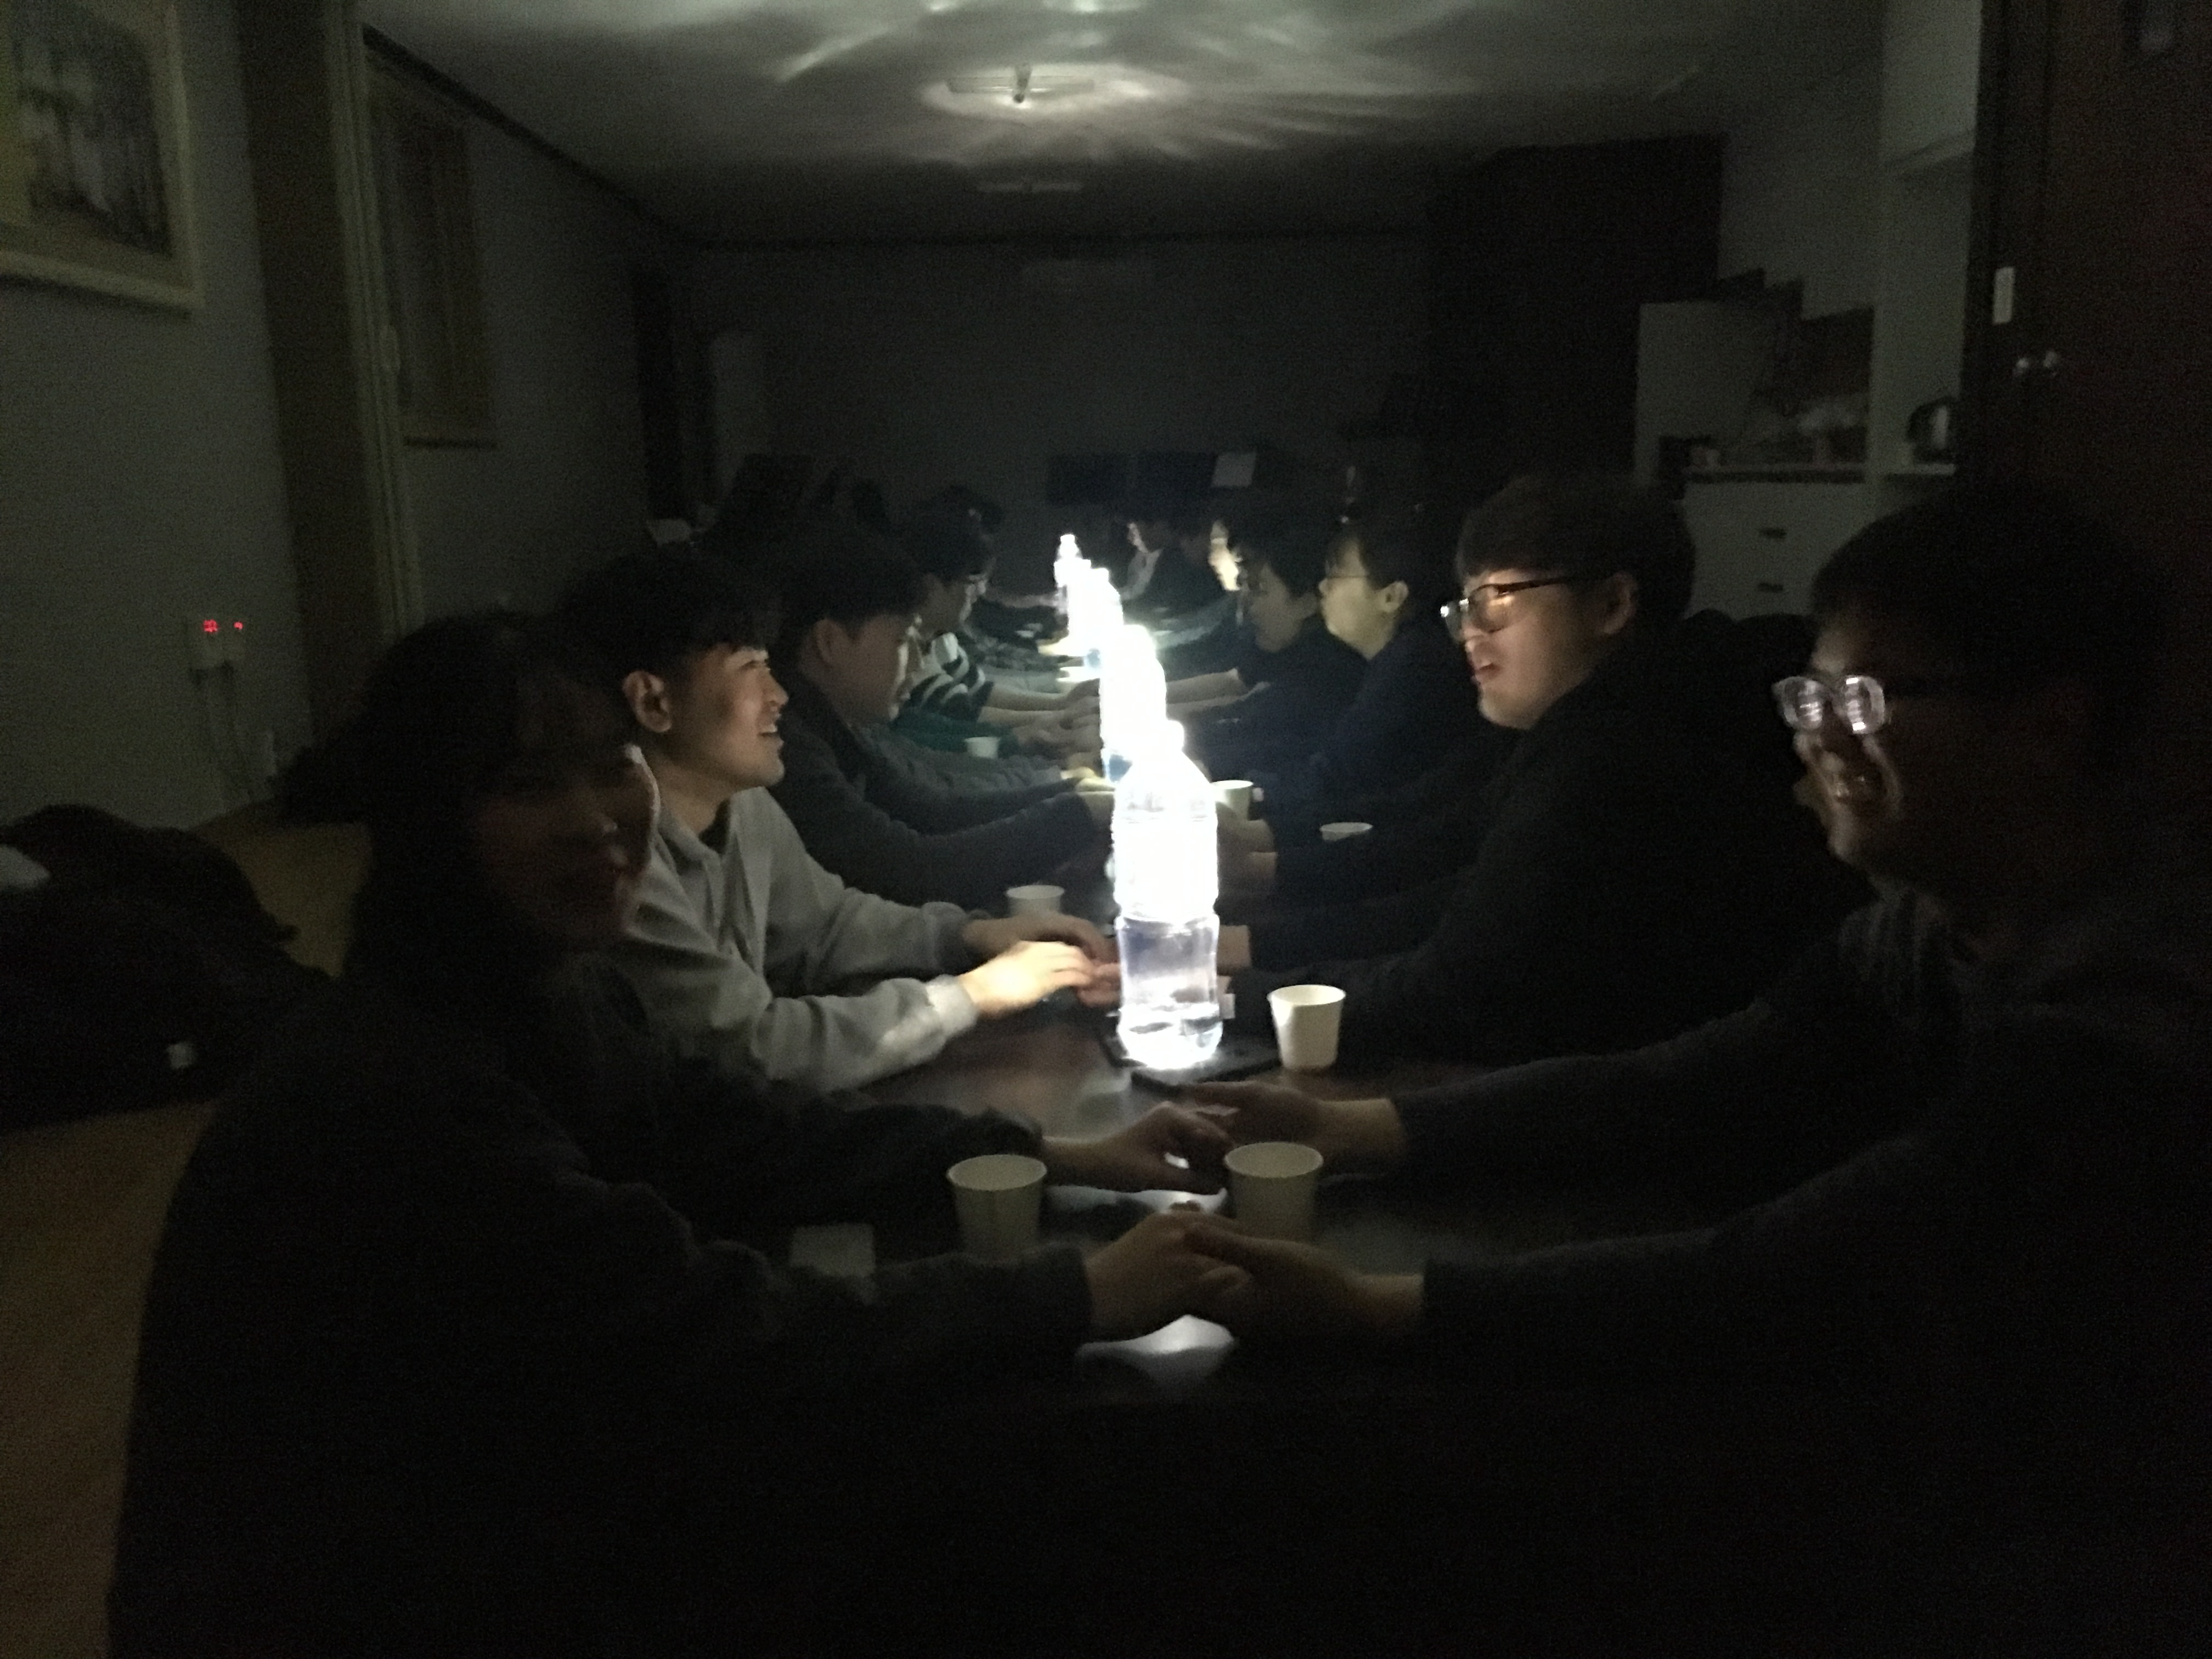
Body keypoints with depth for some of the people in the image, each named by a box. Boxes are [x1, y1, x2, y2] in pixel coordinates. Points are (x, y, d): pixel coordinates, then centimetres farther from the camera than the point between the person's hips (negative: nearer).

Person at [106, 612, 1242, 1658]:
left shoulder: (548, 992, -5)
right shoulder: (398, 1093, -31)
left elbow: (739, 1140, 3)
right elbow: (722, 1344, -29)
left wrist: (1049, 1158, -2)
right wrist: (1081, 1295, -23)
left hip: (469, 1495, 7)